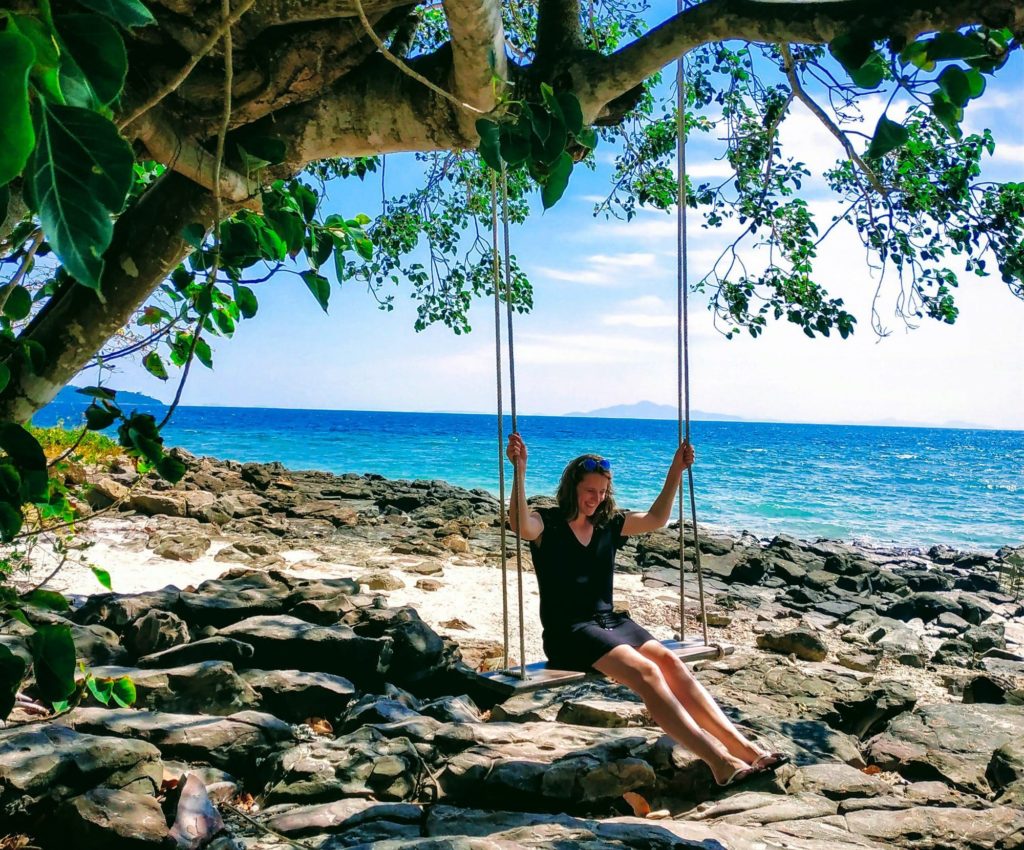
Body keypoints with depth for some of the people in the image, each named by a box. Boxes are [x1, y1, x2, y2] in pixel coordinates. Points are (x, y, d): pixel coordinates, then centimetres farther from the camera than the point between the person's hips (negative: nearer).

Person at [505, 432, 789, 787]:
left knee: (670, 662, -22)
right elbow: (521, 527, -25)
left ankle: (743, 748, -31)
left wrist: (676, 472, 9)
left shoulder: (609, 523, 15)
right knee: (645, 672, -29)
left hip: (610, 621, 6)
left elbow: (656, 519, 17)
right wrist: (520, 471, -36)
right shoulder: (547, 524, -3)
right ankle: (721, 763, -38)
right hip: (568, 632, -6)